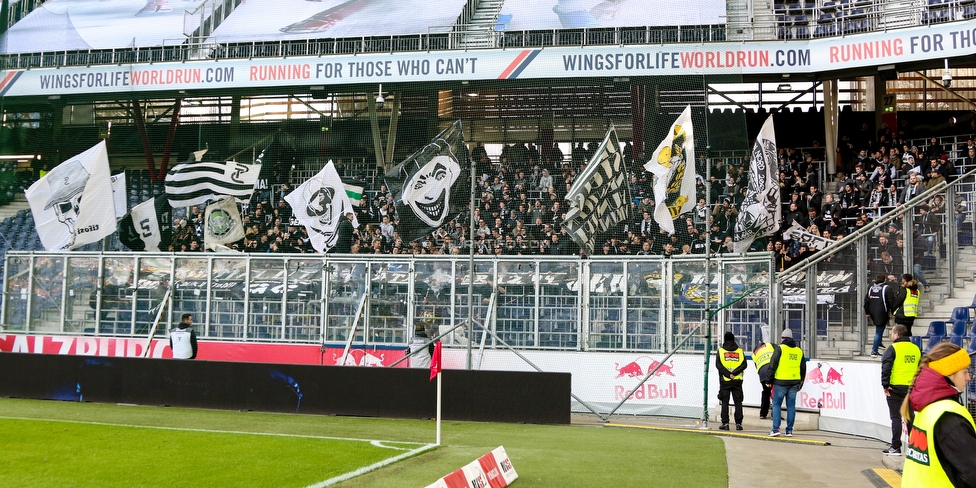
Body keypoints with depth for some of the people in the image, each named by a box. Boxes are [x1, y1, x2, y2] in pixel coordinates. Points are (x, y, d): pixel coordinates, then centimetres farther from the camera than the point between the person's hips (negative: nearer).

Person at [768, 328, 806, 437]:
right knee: (791, 405, 8)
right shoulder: (799, 350, 13)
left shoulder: (780, 348, -4)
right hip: (794, 382, 4)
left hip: (781, 381, -4)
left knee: (776, 404, 1)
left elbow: (773, 364, -9)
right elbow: (803, 368, 18)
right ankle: (789, 430, 9)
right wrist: (800, 383, 24)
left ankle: (775, 429, -6)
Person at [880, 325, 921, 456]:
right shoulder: (916, 349, 10)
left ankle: (895, 447, -2)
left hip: (895, 387, -5)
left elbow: (886, 367, -16)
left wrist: (885, 385, -12)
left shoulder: (893, 348, -8)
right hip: (911, 388, 5)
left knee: (896, 417, -1)